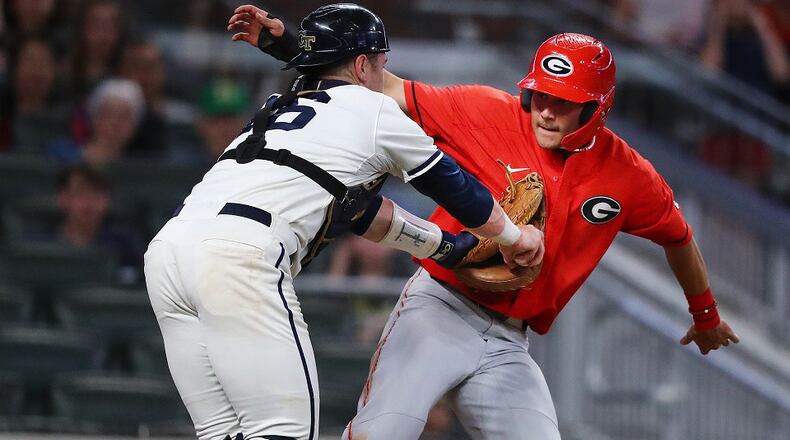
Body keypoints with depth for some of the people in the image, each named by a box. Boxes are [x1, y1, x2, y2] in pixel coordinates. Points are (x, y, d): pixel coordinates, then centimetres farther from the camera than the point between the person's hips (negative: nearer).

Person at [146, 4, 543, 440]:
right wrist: (514, 236, 42)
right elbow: (454, 187, 25)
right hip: (237, 257, -8)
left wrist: (448, 246, 53)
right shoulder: (373, 110, 13)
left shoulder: (277, 109, 33)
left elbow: (363, 212, 43)